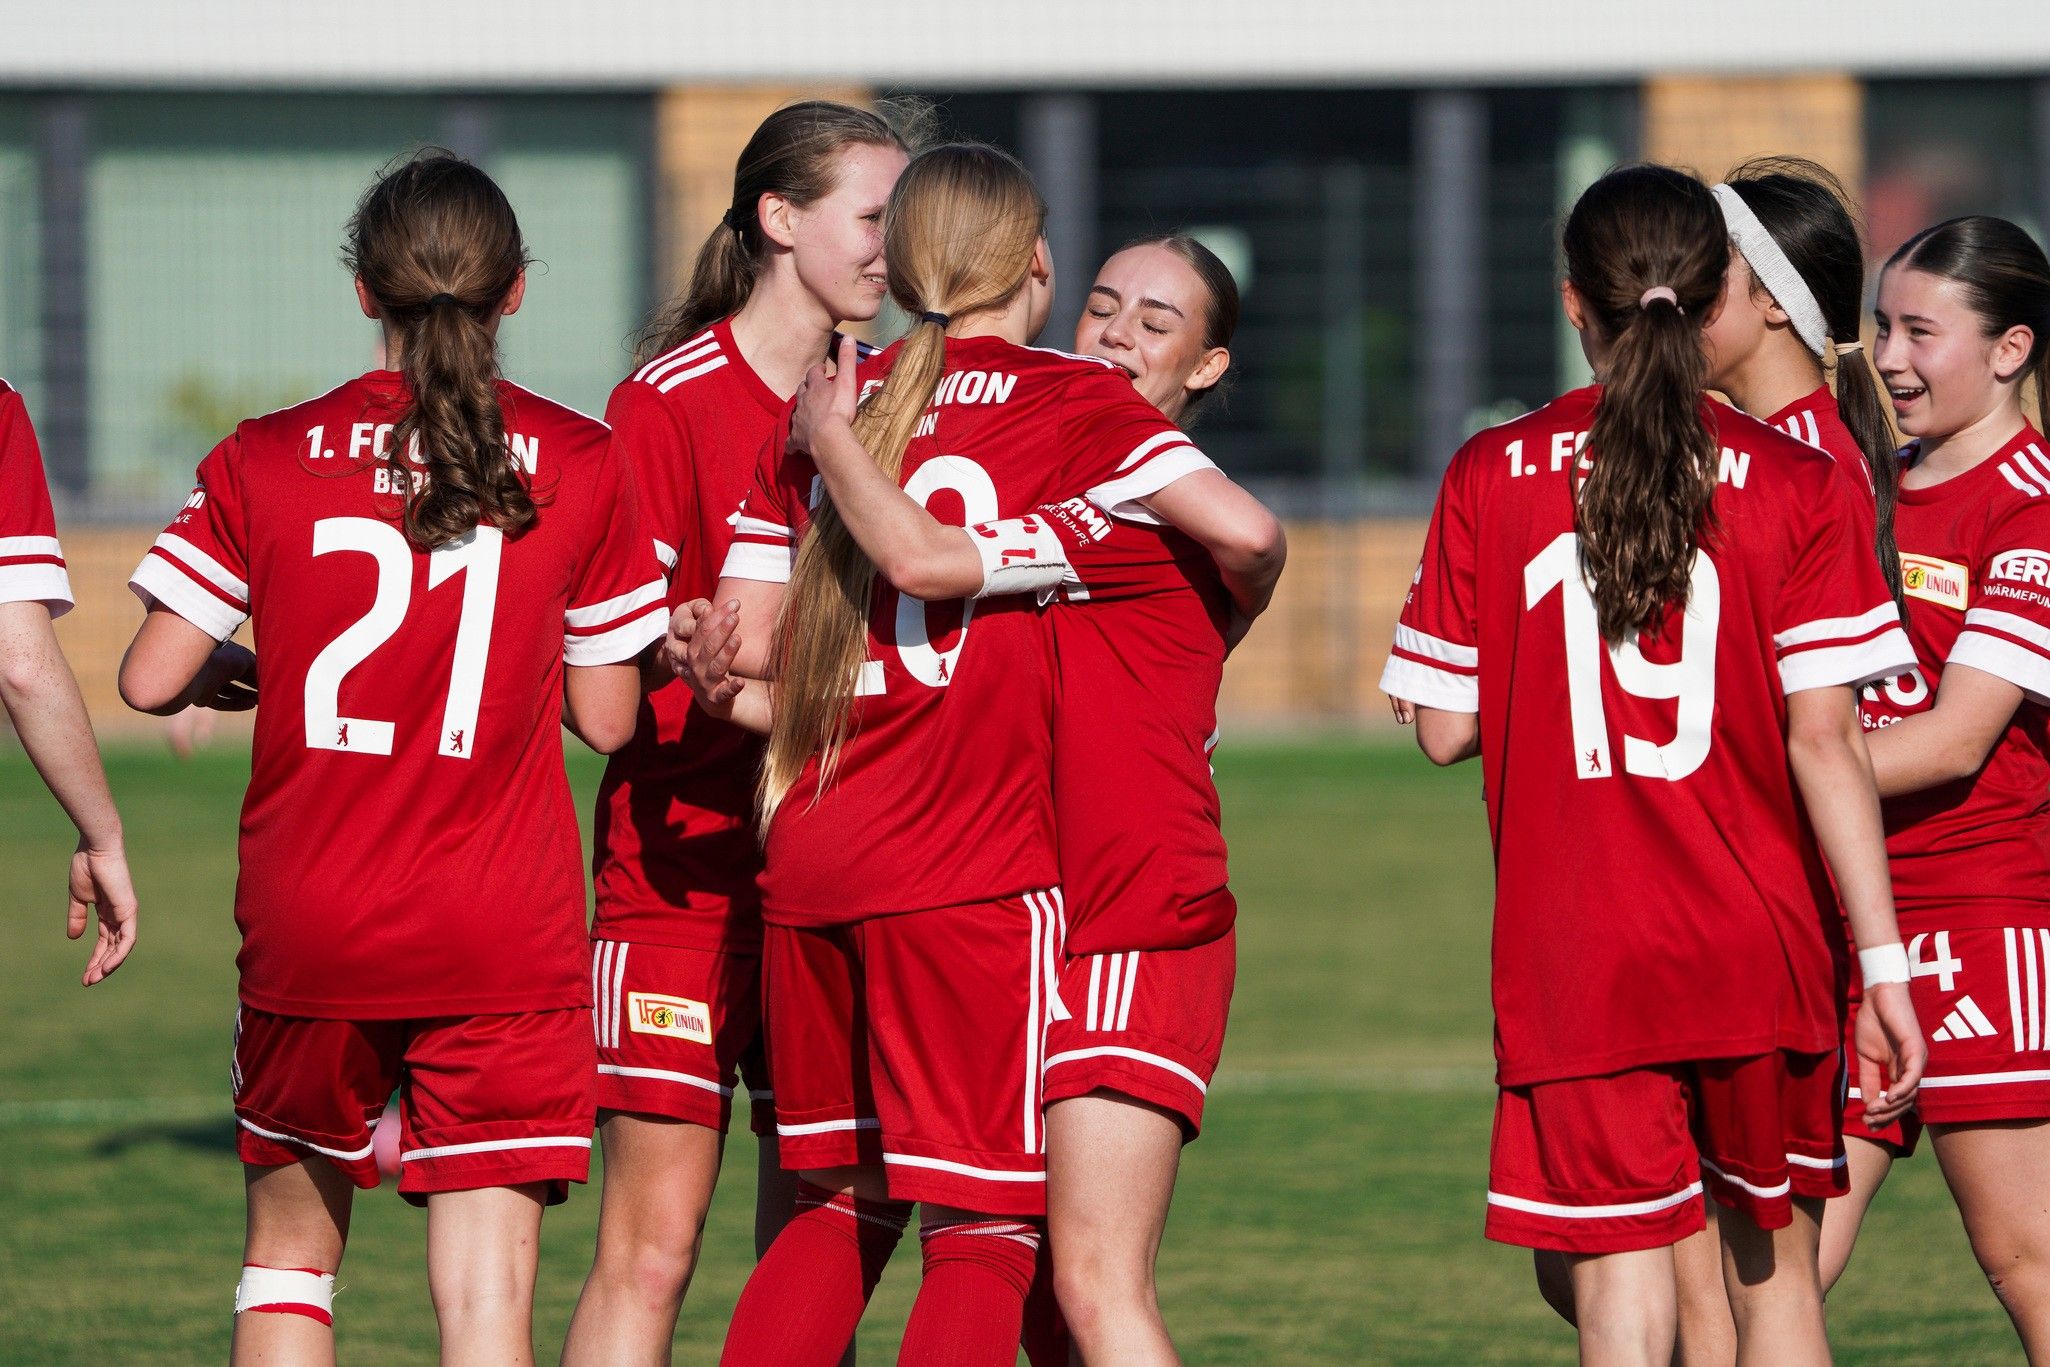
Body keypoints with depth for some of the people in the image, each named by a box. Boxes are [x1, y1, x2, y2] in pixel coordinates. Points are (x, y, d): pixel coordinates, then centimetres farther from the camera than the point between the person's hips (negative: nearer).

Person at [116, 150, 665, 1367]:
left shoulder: (266, 462, -2)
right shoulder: (580, 466, -2)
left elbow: (151, 682, -1)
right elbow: (608, 717, 2)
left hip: (309, 932, 1)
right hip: (505, 941, -1)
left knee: (293, 1240, 19)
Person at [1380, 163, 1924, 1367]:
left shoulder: (1491, 479, 0)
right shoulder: (1799, 486, -4)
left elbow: (1446, 729, 2)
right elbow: (1824, 737, -8)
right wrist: (1882, 963, -6)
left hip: (1573, 954, 0)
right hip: (1759, 952, 0)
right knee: (1775, 1261, 16)